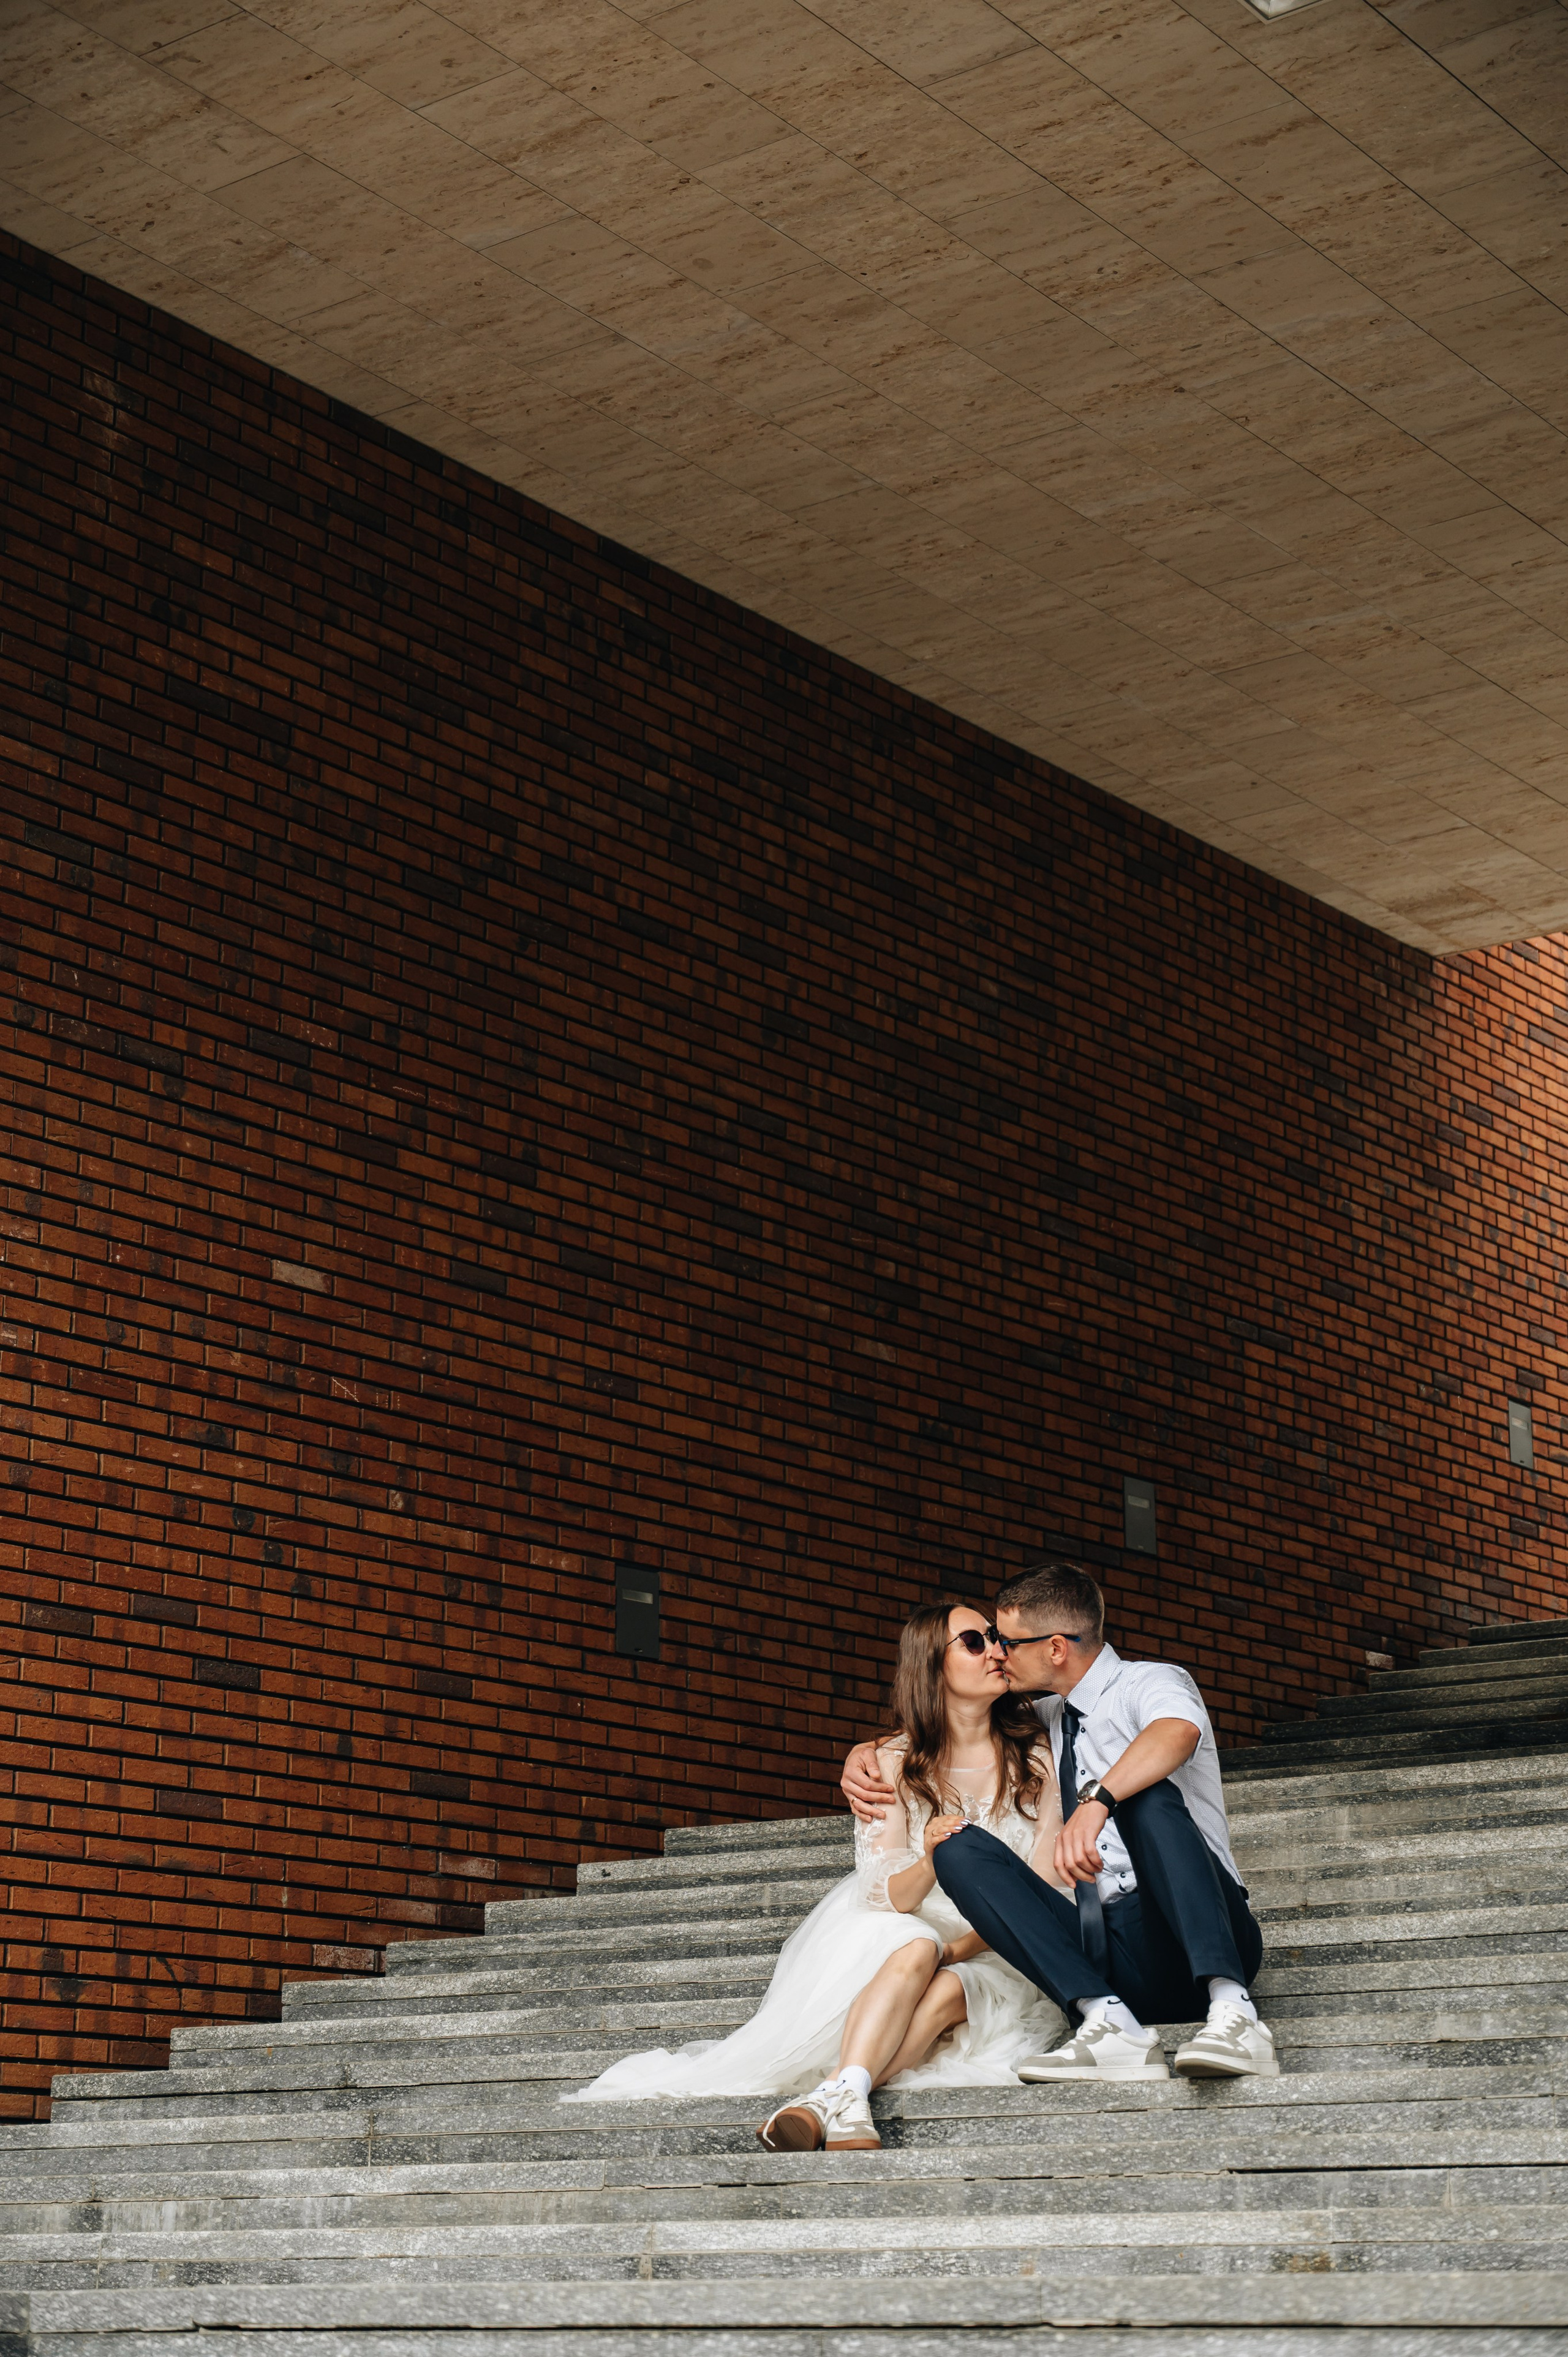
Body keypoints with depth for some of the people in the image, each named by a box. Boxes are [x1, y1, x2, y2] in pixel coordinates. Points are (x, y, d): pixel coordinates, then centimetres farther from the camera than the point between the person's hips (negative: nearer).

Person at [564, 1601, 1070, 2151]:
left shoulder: (1036, 1762, 4)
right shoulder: (893, 1762, 4)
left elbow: (1047, 1894, -1)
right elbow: (882, 1893, -5)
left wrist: (964, 1947, -17)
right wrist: (929, 1863, -28)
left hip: (997, 1964, 0)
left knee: (944, 1990, -34)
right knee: (915, 1950, -35)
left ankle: (820, 2106, -51)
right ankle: (846, 2103, -54)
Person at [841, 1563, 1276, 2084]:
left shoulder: (1149, 1683, 0)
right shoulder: (1047, 1718, 23)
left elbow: (1177, 1732, -25)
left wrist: (1097, 1801, -42)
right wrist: (865, 1753, 15)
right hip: (1118, 1969, 6)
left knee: (1148, 1796, -31)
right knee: (960, 1849, -10)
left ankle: (1232, 2013, -45)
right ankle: (1111, 2024, -29)